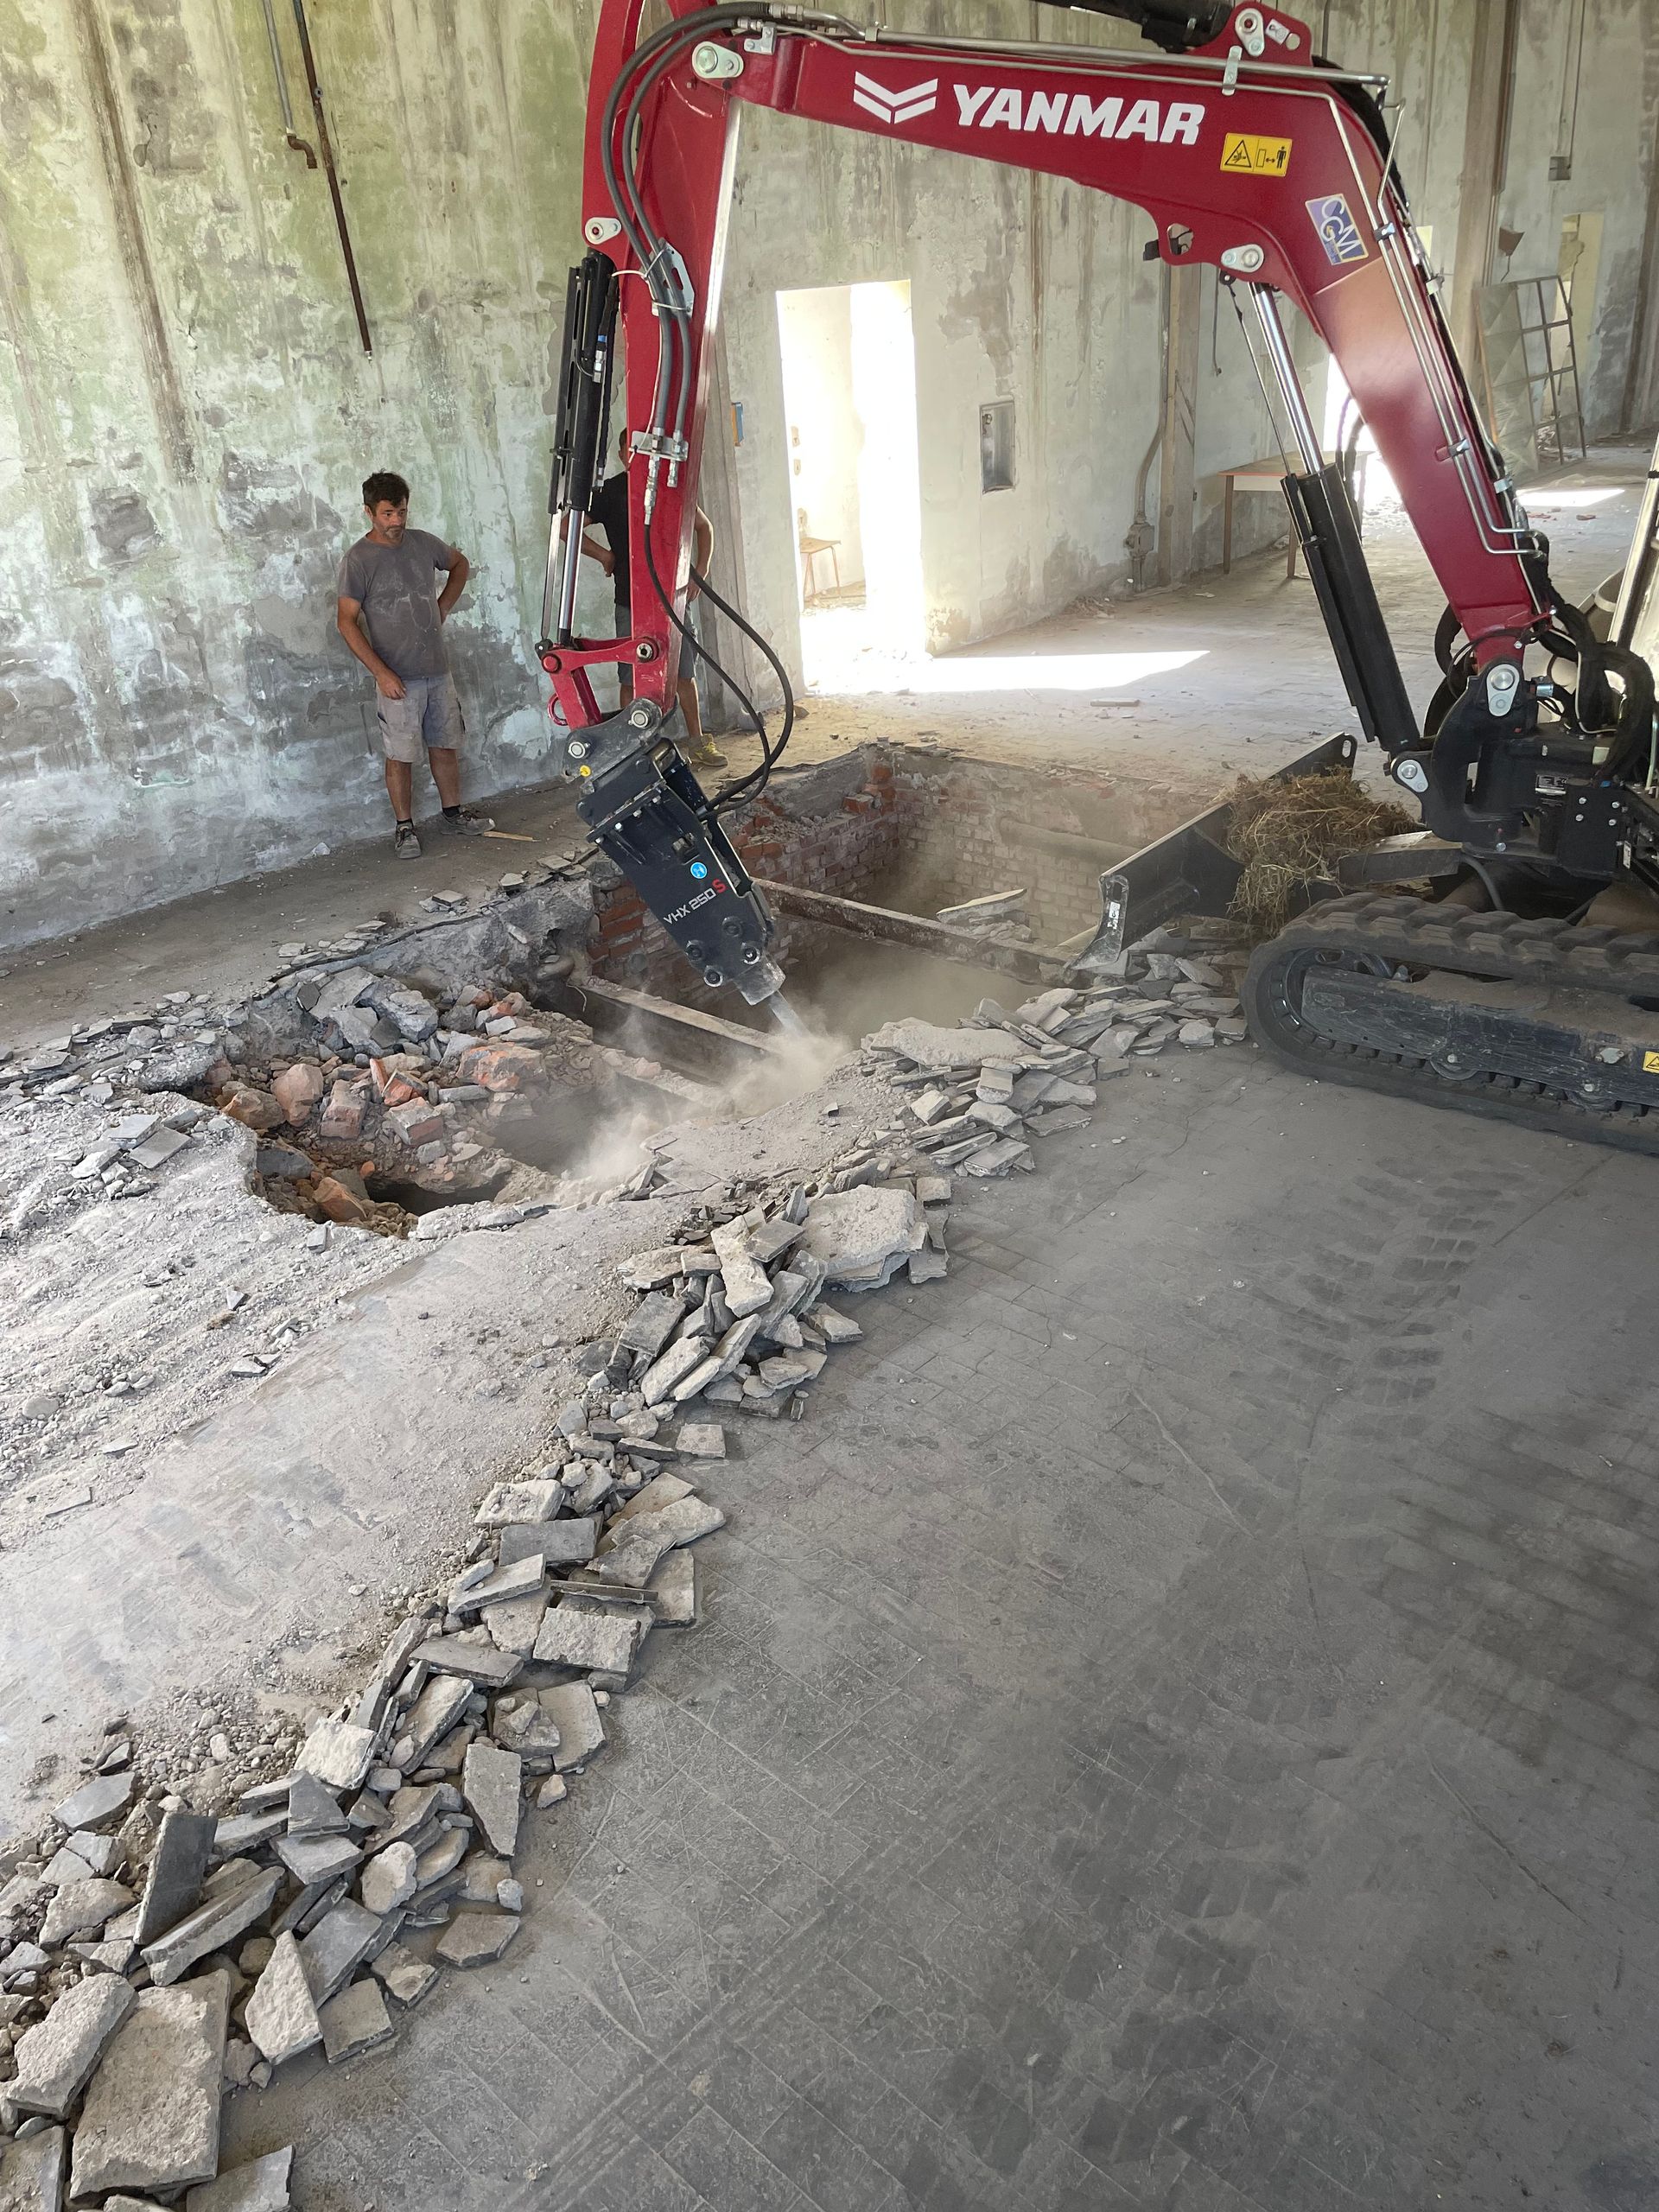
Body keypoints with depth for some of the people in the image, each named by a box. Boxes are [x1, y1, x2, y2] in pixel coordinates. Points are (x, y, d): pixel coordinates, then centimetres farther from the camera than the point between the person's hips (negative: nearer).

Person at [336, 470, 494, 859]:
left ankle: (453, 812, 29)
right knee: (400, 756, 1)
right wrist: (381, 673, -20)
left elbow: (461, 564, 24)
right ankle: (404, 827, 12)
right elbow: (346, 621, -12)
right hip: (398, 678, -5)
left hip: (438, 670, 5)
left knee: (445, 745, 14)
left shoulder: (423, 543, 4)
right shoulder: (358, 560, -10)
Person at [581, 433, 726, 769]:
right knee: (632, 679, 1)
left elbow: (704, 527, 18)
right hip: (631, 601, -3)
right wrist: (604, 555, -4)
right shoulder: (611, 492, -3)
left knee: (685, 674, 9)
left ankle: (697, 743, 20)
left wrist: (700, 572, 6)